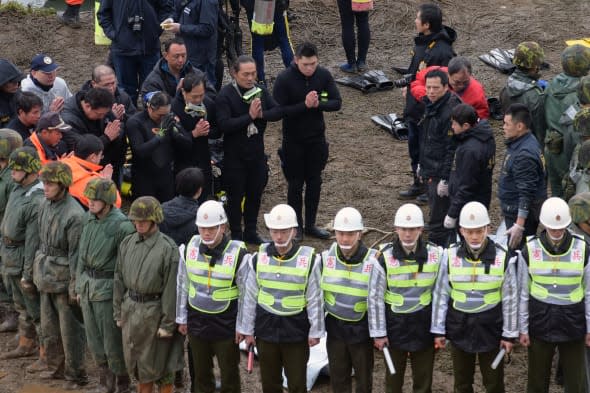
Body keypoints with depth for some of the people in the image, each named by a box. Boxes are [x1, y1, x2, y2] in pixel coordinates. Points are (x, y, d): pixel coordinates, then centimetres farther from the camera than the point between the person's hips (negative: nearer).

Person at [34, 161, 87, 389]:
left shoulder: (74, 214, -22)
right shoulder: (45, 205, 3)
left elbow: (76, 254, -19)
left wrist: (74, 287, -16)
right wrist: (38, 269, 16)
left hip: (63, 277, -8)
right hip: (45, 274, 8)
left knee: (70, 330, 2)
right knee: (49, 327, 19)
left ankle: (75, 375, 14)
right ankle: (56, 367, 35)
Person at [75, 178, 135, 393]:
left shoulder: (122, 226, -19)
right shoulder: (88, 218, 3)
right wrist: (79, 286, 16)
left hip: (107, 288, -7)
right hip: (87, 284, 7)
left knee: (113, 342, 2)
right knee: (94, 340, 16)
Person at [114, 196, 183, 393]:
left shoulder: (167, 248, -16)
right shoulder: (127, 243, 2)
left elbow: (171, 288, -14)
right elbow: (119, 280, 10)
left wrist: (168, 323, -14)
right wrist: (118, 312, 10)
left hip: (154, 311, -6)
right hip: (130, 309, 6)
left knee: (158, 365, 5)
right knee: (135, 361, 17)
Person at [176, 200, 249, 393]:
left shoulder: (238, 254, -14)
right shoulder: (189, 249, -3)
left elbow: (247, 293, -7)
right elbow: (182, 285, 8)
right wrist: (182, 318, 11)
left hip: (226, 324, -3)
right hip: (197, 322, 4)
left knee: (229, 374, 7)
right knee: (201, 373, 16)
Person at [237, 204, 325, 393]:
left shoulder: (309, 259, -9)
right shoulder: (259, 257, -1)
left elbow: (315, 299, -4)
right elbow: (250, 297, 6)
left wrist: (315, 331, -3)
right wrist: (246, 329, 7)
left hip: (296, 330, -3)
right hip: (266, 328, 3)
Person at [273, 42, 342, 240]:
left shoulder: (323, 75, -7)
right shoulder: (284, 79, -18)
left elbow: (337, 103, -4)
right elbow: (278, 111, -20)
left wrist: (318, 104, -23)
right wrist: (305, 105, -30)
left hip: (317, 137, 3)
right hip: (293, 140, -3)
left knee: (314, 182, 12)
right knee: (295, 184, 7)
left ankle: (311, 224, 25)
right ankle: (297, 226, 20)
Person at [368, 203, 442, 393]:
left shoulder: (435, 255, -6)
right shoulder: (384, 257, -11)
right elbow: (375, 297, -6)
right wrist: (378, 333, -6)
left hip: (424, 324, 1)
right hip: (395, 325, -1)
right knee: (393, 377, 12)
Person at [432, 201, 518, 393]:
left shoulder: (502, 257, -11)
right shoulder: (451, 256, -8)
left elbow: (510, 298, -3)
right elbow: (440, 295, 0)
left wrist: (510, 333, -1)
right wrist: (438, 330, 1)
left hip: (490, 327, -1)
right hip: (459, 327, 1)